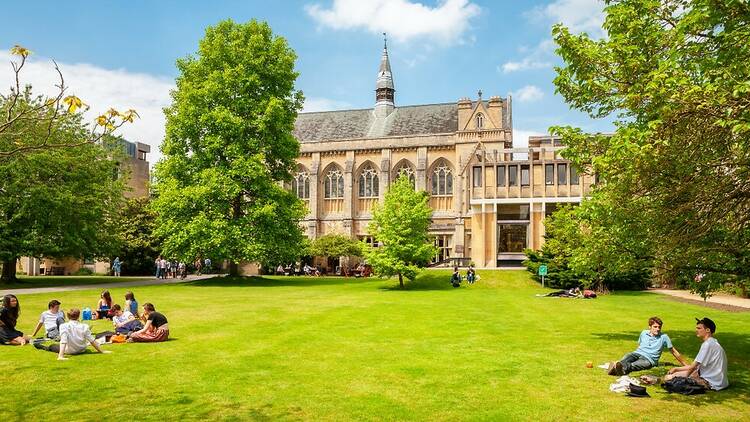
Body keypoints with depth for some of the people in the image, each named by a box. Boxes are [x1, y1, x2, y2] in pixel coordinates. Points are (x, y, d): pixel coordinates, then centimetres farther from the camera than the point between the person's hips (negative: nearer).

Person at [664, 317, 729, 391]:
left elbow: (693, 366, -16)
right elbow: (696, 365, 16)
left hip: (712, 383, -10)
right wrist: (676, 369, 13)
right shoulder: (712, 342, 13)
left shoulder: (707, 344, -19)